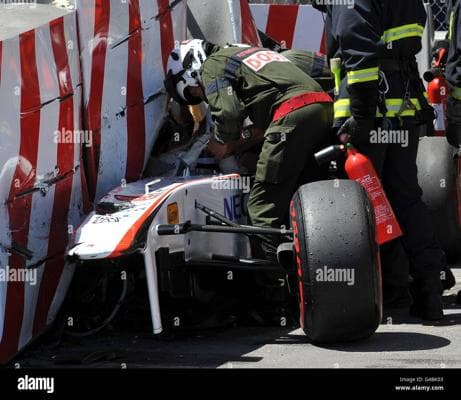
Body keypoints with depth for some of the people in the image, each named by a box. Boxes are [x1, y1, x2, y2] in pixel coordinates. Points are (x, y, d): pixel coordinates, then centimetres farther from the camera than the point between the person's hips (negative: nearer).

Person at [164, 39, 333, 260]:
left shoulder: (212, 66, 7)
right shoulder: (245, 52, 34)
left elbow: (228, 112, -8)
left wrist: (221, 142, 9)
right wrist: (245, 136, 23)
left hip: (293, 113, -9)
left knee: (264, 205, -7)